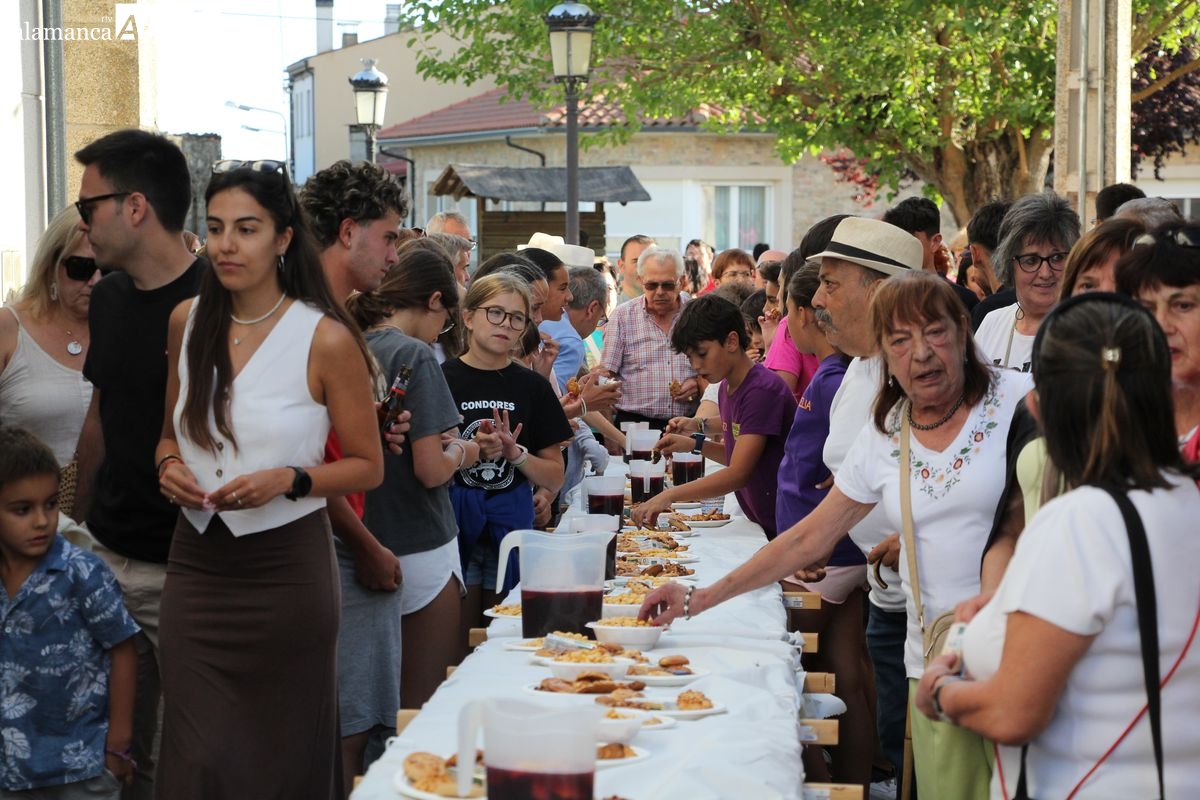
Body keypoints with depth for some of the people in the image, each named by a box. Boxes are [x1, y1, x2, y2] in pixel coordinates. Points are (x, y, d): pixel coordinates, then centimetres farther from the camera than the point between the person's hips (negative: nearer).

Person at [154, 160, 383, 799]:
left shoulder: (326, 340, -8)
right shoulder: (187, 322, 6)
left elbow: (367, 467, -2)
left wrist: (289, 481, -18)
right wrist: (169, 465, -2)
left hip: (285, 568, -3)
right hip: (198, 561, 4)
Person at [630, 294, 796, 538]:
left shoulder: (763, 390, -18)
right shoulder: (726, 389, 9)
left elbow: (739, 473, -23)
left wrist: (670, 495, -28)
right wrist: (697, 443, 2)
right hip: (760, 523, 8)